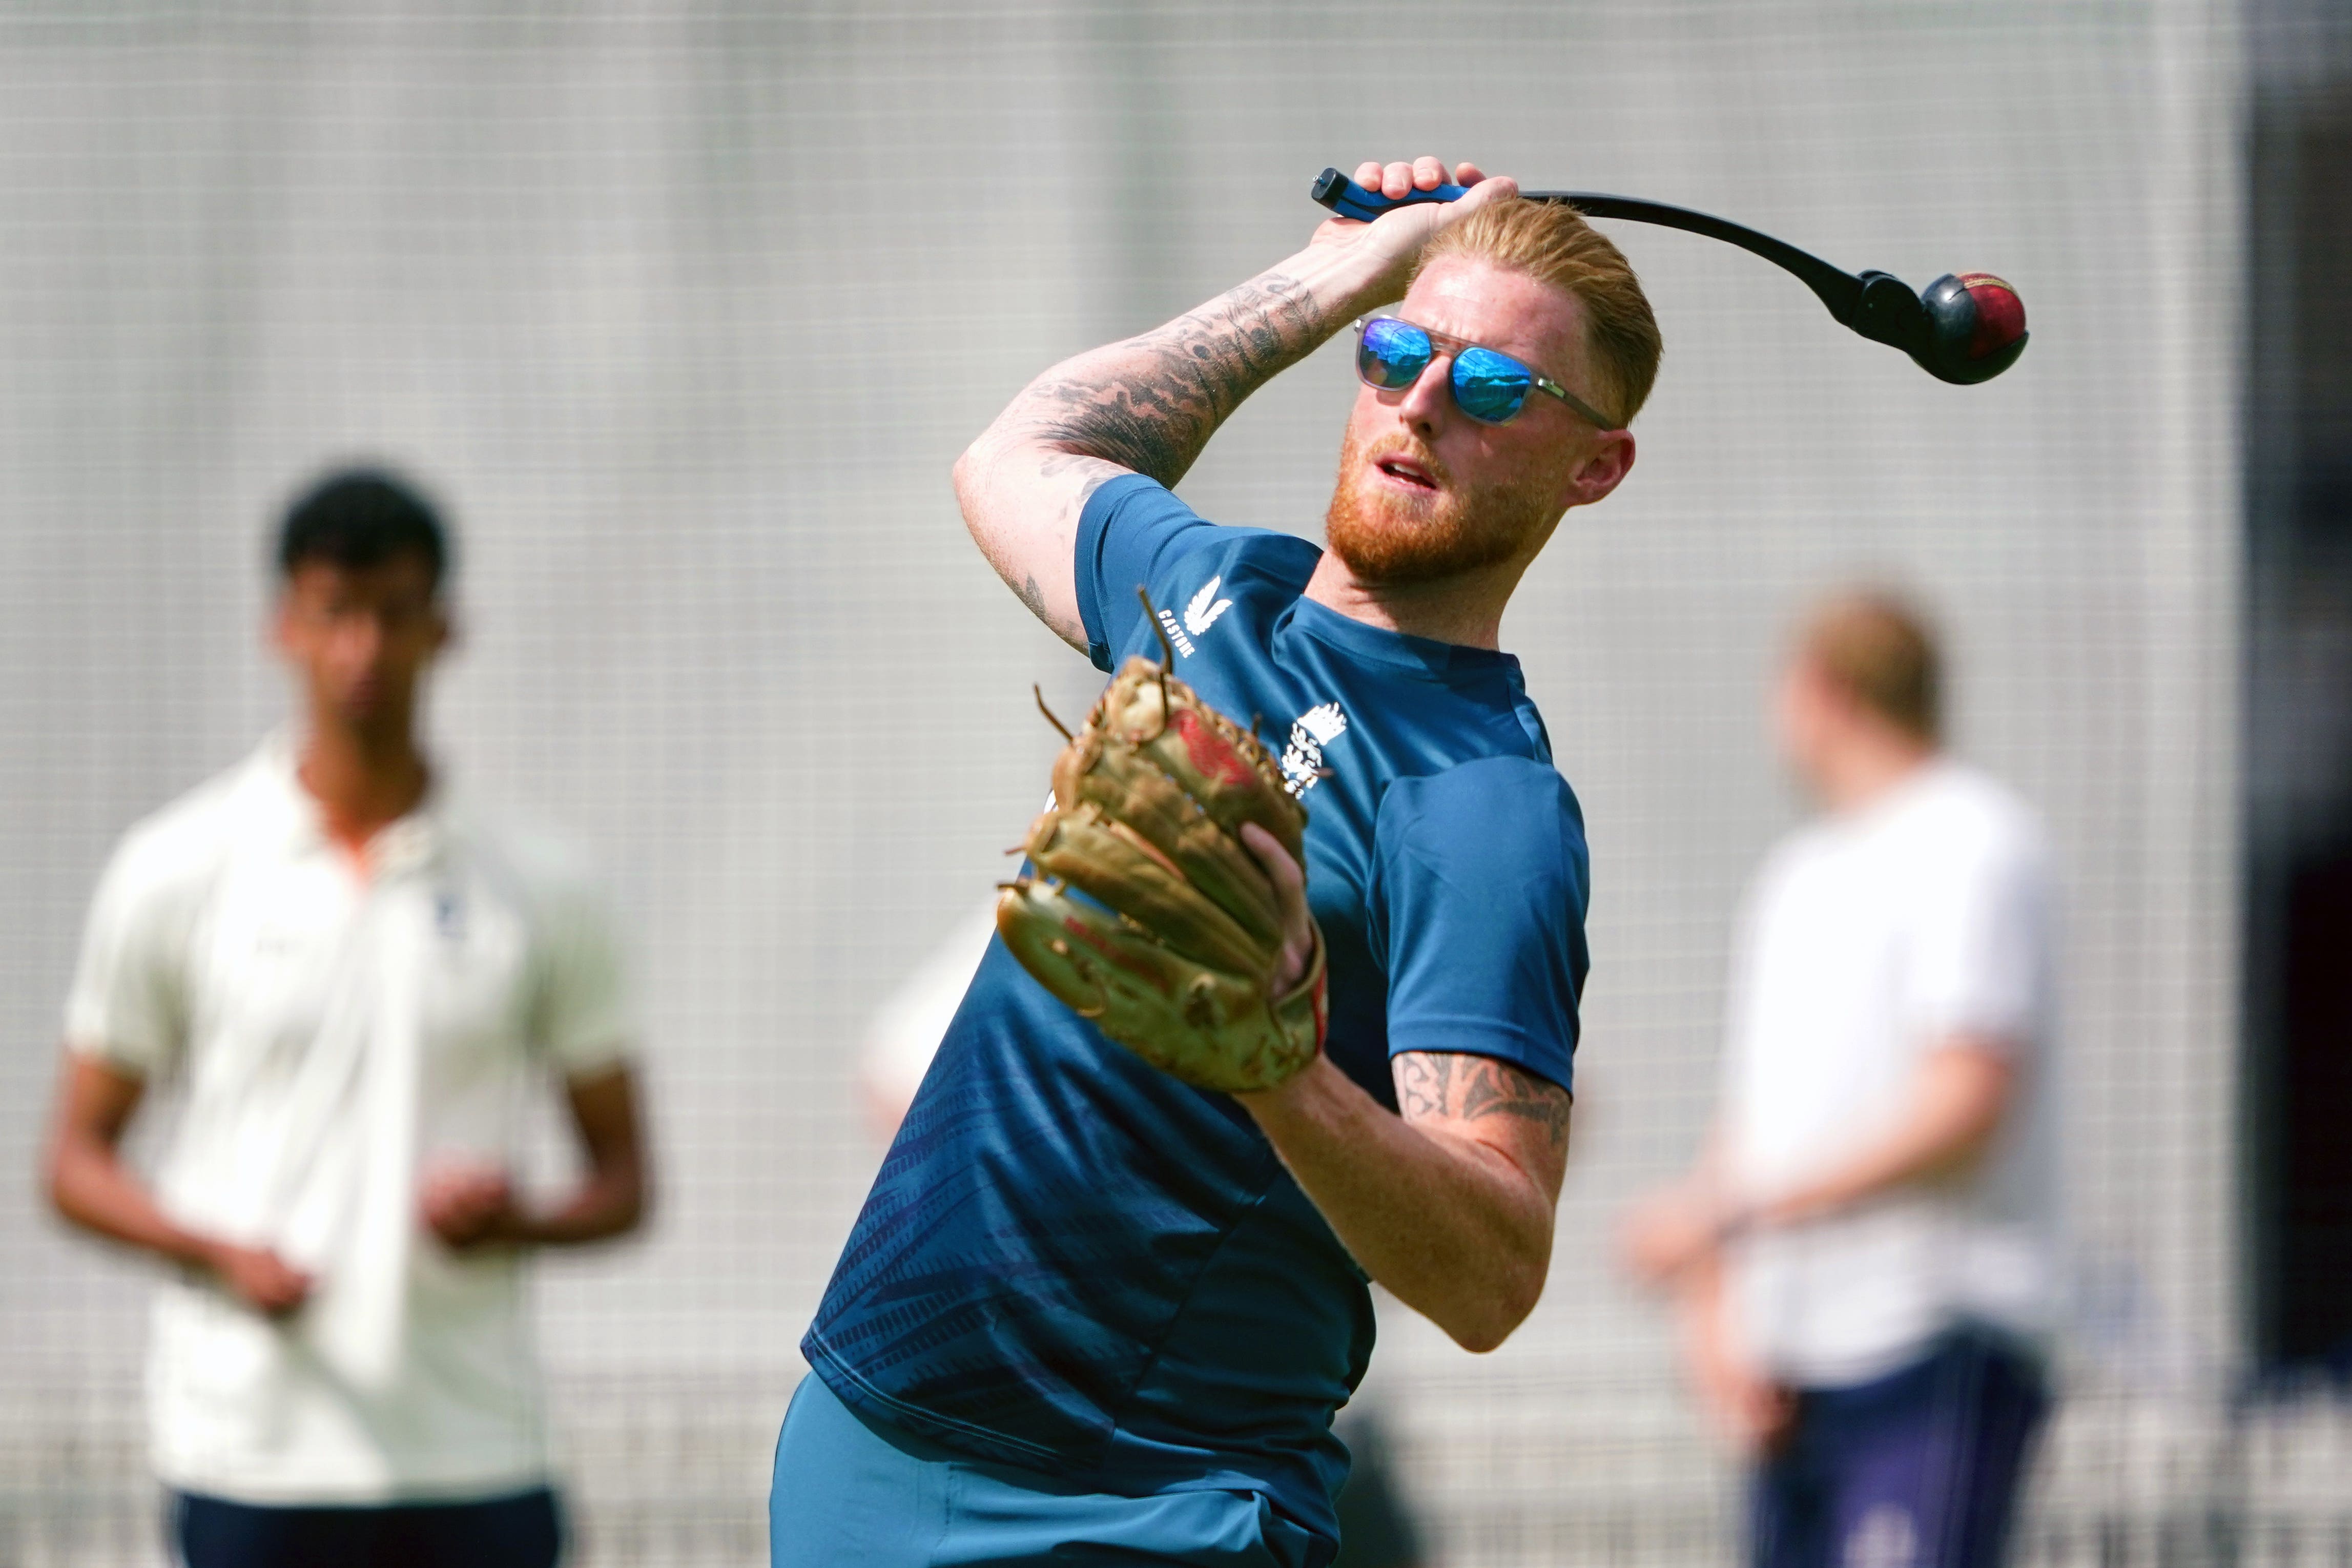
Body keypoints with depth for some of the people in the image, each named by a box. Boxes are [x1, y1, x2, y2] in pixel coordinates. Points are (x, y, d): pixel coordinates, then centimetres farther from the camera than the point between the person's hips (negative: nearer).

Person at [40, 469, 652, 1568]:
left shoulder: (538, 893, 7)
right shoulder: (174, 875, 3)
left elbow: (622, 1177, 12)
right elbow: (76, 1161, 6)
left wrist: (519, 1222, -11)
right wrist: (222, 1253, -14)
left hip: (479, 1463, 2)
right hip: (253, 1459, -2)